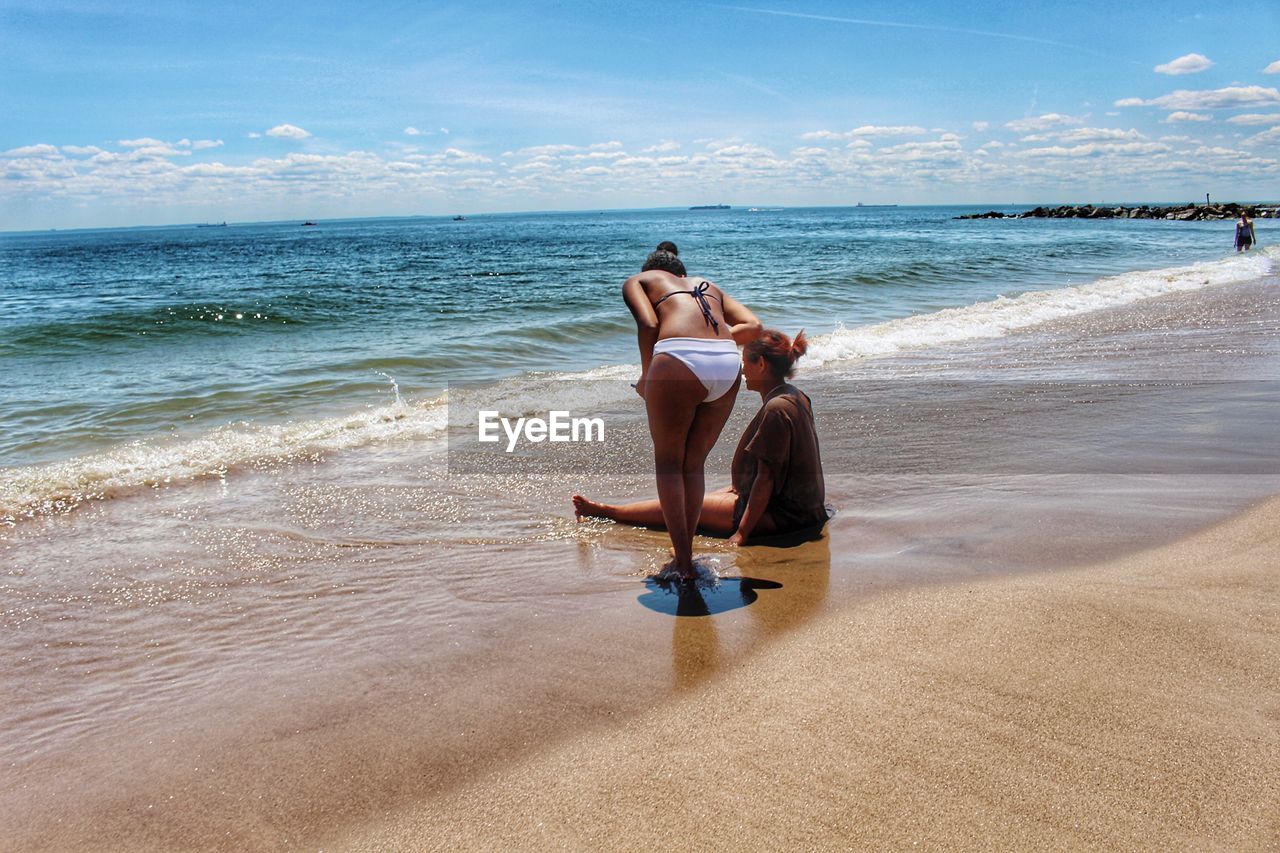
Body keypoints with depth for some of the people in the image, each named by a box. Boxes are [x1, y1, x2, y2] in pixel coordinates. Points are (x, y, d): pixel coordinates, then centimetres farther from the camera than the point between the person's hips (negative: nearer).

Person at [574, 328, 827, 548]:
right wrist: (740, 486, 23)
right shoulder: (794, 397, 9)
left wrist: (742, 532, -21)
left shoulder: (776, 409, -22)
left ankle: (608, 511, 13)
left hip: (784, 514, -9)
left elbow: (766, 477, -24)